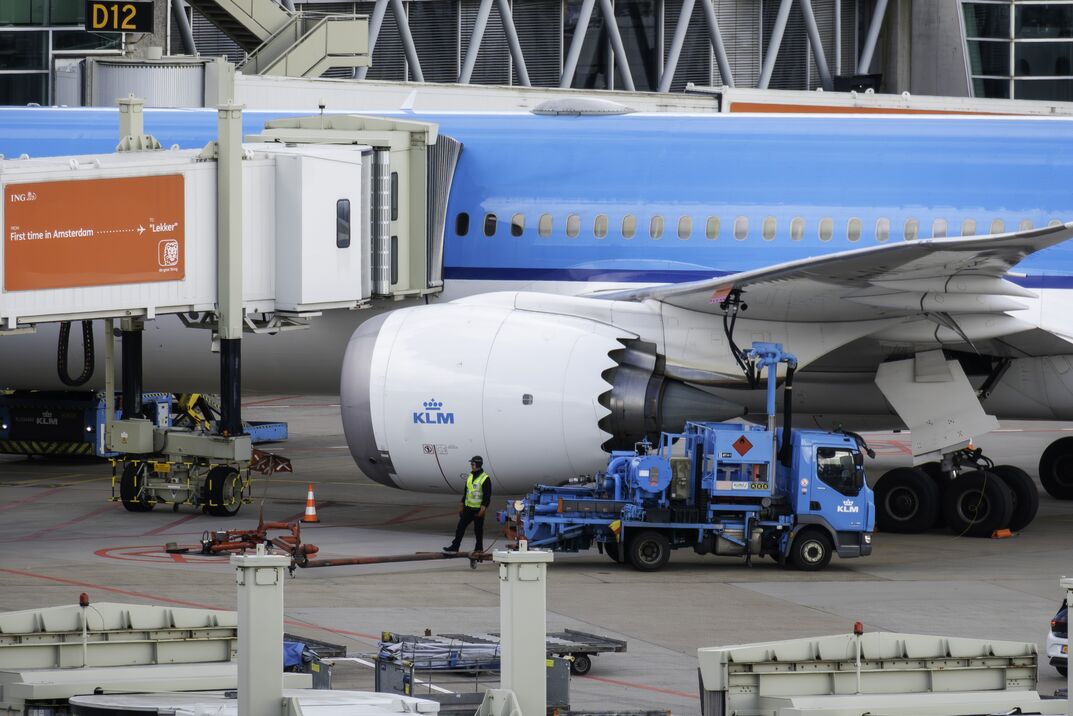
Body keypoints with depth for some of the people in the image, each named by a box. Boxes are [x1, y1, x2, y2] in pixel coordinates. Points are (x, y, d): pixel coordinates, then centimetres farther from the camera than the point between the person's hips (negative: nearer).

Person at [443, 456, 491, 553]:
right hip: (468, 508, 7)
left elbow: (487, 496, -14)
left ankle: (479, 548, 15)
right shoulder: (470, 476, 11)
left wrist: (483, 509, -21)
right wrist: (462, 506, 18)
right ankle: (454, 546, 3)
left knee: (478, 529, 3)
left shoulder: (485, 479, -12)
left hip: (478, 509, -7)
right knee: (460, 527, 2)